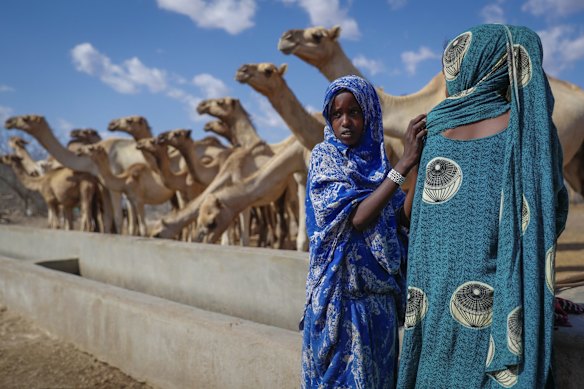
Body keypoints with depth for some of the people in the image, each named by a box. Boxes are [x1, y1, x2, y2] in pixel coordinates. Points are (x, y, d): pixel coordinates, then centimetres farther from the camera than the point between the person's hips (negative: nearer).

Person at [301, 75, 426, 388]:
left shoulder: (377, 160, 6)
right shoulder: (324, 156, -7)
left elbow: (407, 218, -2)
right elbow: (356, 217, -21)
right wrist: (404, 164, -22)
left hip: (379, 294, 5)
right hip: (338, 290, -5)